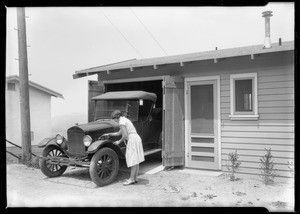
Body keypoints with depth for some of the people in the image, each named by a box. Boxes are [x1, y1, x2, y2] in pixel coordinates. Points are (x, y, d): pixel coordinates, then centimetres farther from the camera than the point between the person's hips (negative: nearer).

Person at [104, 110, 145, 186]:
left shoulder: (121, 122, -10)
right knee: (135, 160, 11)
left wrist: (119, 141, -1)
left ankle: (132, 179, 1)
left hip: (132, 140, -10)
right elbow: (119, 133, 28)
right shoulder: (125, 120, 21)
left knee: (133, 160, -5)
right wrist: (108, 134, 29)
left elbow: (125, 135, -16)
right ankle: (135, 178, 17)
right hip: (136, 139, 10)